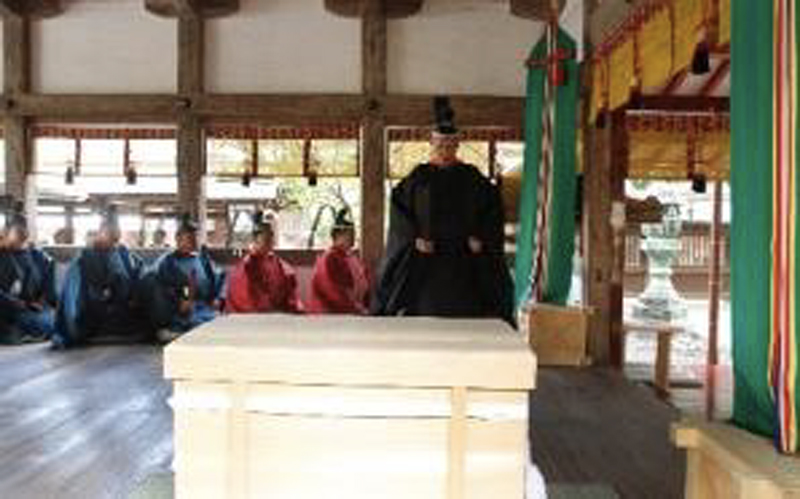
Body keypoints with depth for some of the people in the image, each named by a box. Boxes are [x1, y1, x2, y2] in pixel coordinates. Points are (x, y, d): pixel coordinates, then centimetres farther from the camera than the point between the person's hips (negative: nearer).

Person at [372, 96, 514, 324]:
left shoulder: (471, 177, 7)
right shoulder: (418, 177, 6)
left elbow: (493, 206, 5)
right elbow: (398, 206, 2)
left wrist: (480, 238, -7)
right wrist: (414, 237, -11)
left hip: (463, 258, 0)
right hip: (425, 260, 0)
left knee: (463, 313, -3)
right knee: (425, 311, -3)